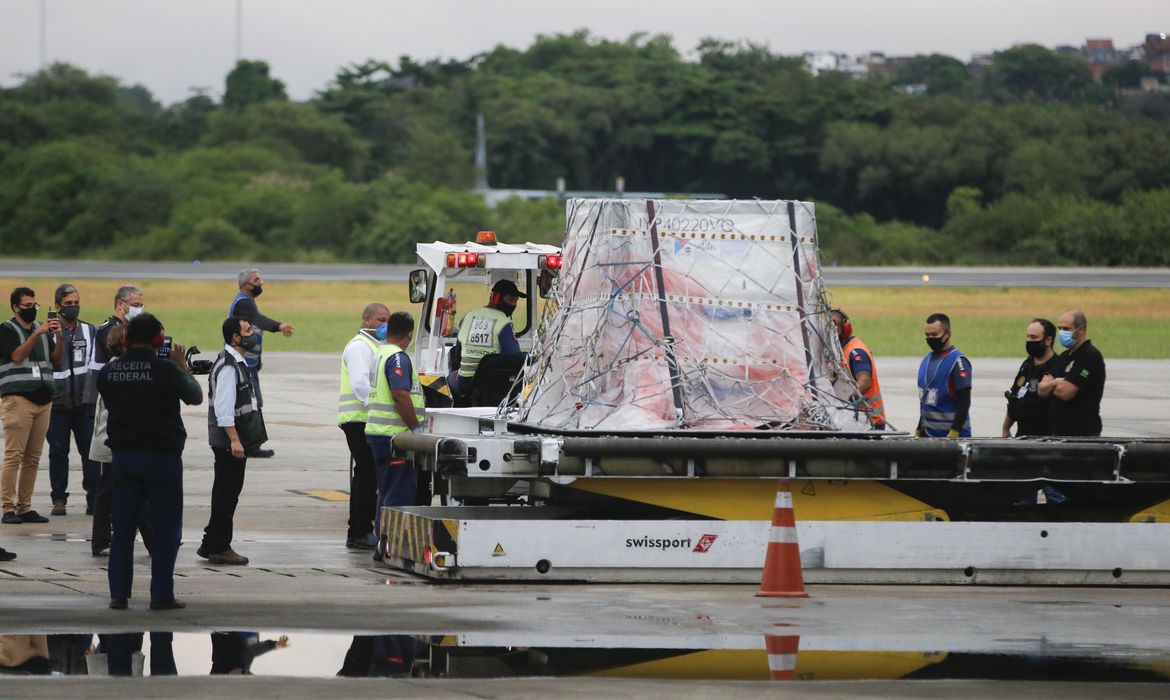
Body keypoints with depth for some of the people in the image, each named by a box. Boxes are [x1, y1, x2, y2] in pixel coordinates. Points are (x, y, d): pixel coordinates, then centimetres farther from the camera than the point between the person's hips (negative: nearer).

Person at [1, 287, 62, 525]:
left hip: (43, 398, 6)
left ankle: (25, 507, 7)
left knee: (33, 458, 4)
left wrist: (59, 337, -6)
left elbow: (56, 358, 10)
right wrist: (37, 334, -20)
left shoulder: (42, 329, 17)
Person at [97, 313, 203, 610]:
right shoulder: (165, 369, -14)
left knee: (123, 527, 11)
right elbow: (196, 397, -2)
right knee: (166, 528, 4)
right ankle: (161, 594, 2)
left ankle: (118, 593, 9)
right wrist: (182, 366, 10)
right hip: (161, 456, -4)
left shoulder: (108, 372, 0)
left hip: (123, 456, 4)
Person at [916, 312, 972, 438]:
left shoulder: (958, 362, -10)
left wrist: (954, 432, -20)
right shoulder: (927, 359, 15)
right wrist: (919, 429, 21)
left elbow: (964, 402, -15)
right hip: (927, 434, 8)